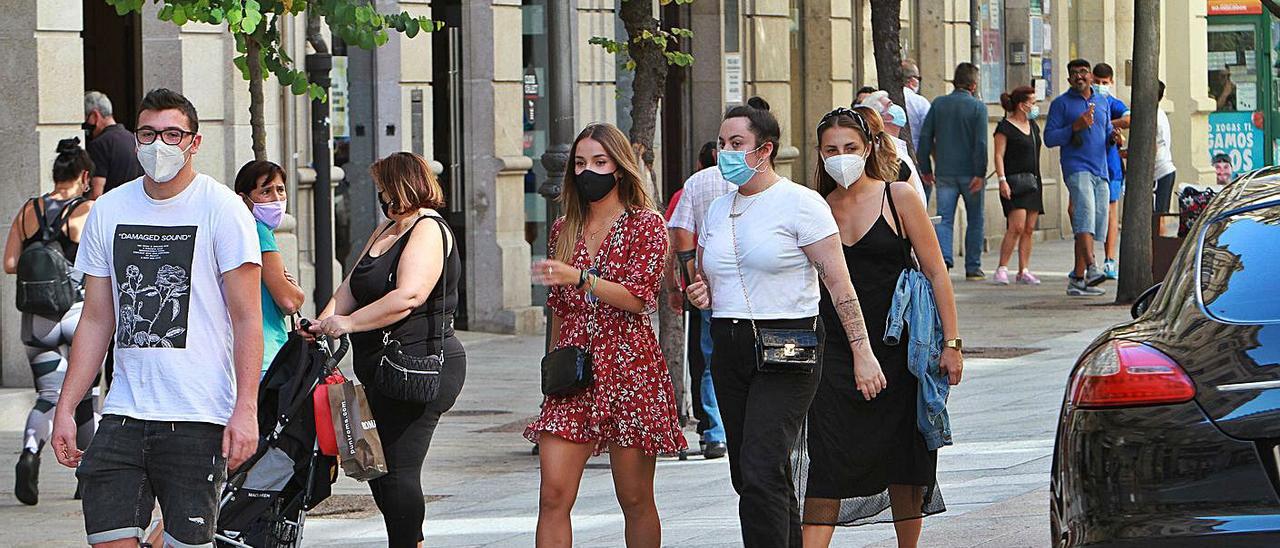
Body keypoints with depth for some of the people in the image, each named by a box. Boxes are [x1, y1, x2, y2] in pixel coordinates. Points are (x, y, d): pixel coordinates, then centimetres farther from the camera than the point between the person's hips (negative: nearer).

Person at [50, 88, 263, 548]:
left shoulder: (223, 209, -2)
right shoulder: (108, 211, 11)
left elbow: (247, 319, -5)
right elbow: (97, 321, 15)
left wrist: (245, 409, -15)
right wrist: (65, 407, 8)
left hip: (199, 421, -4)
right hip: (124, 415, 4)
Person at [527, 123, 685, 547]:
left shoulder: (645, 225, 0)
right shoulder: (565, 229, 14)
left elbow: (638, 298, -12)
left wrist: (580, 278, -23)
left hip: (628, 369, -4)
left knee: (635, 499, 3)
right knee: (553, 494, -8)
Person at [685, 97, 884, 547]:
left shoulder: (800, 203, -6)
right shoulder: (717, 210, 14)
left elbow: (839, 283, -8)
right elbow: (705, 281, 27)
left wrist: (862, 351, -13)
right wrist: (701, 295, 2)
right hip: (729, 349, 7)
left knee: (760, 472, -17)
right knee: (747, 476, 9)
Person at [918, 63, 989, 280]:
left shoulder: (938, 104, 4)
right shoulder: (977, 107, -6)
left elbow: (925, 138, 3)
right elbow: (981, 143, -13)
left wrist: (925, 169, 10)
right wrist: (980, 174, -12)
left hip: (945, 172, 2)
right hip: (970, 172, -2)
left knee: (944, 219, 0)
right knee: (975, 219, 11)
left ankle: (943, 257, -23)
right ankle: (973, 267, 14)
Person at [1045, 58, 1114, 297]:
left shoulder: (1102, 102, 19)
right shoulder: (1061, 103, 4)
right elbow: (1049, 138, -2)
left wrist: (1114, 137, 4)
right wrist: (1075, 127, -15)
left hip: (1101, 170, 6)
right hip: (1077, 168, -6)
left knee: (1094, 222, 3)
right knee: (1085, 214, -25)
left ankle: (1078, 278, 7)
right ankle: (1092, 268, -38)